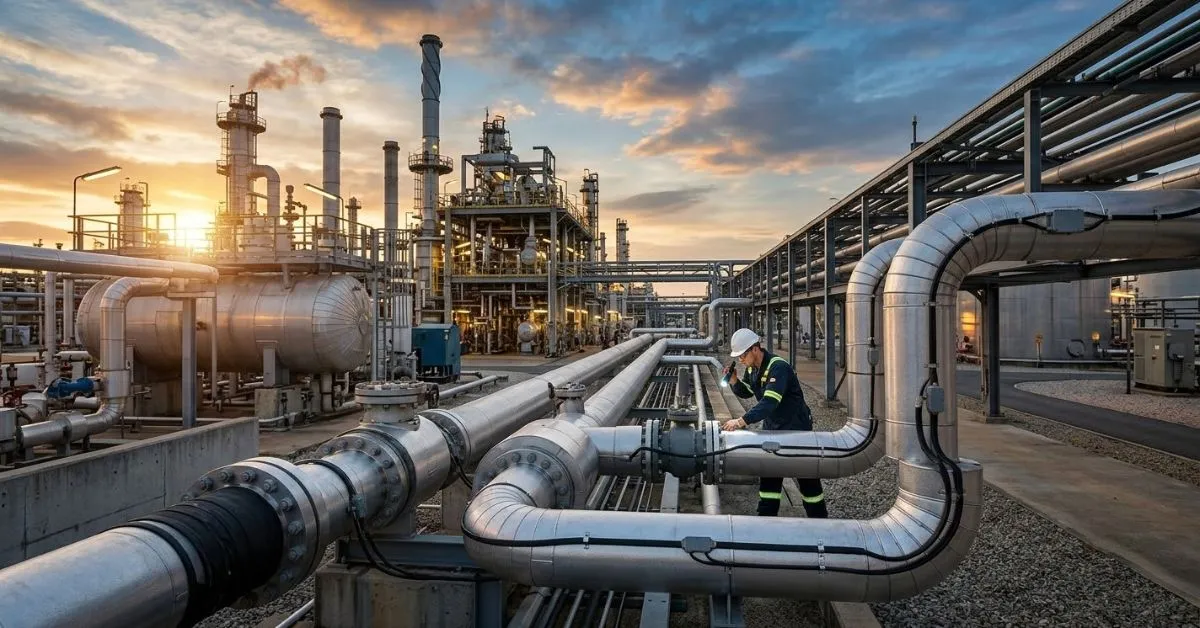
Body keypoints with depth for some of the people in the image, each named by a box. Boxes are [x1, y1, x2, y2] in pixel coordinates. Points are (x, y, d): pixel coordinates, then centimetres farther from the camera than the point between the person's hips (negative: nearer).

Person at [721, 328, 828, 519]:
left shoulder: (778, 367, -28)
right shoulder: (752, 368, 0)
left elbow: (770, 402, -37)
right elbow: (746, 392, 14)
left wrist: (741, 421, -44)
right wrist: (734, 381, -8)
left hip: (796, 427, -8)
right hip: (772, 428, 8)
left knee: (806, 476, 6)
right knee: (768, 474, 9)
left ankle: (818, 517, 22)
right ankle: (766, 516, 18)